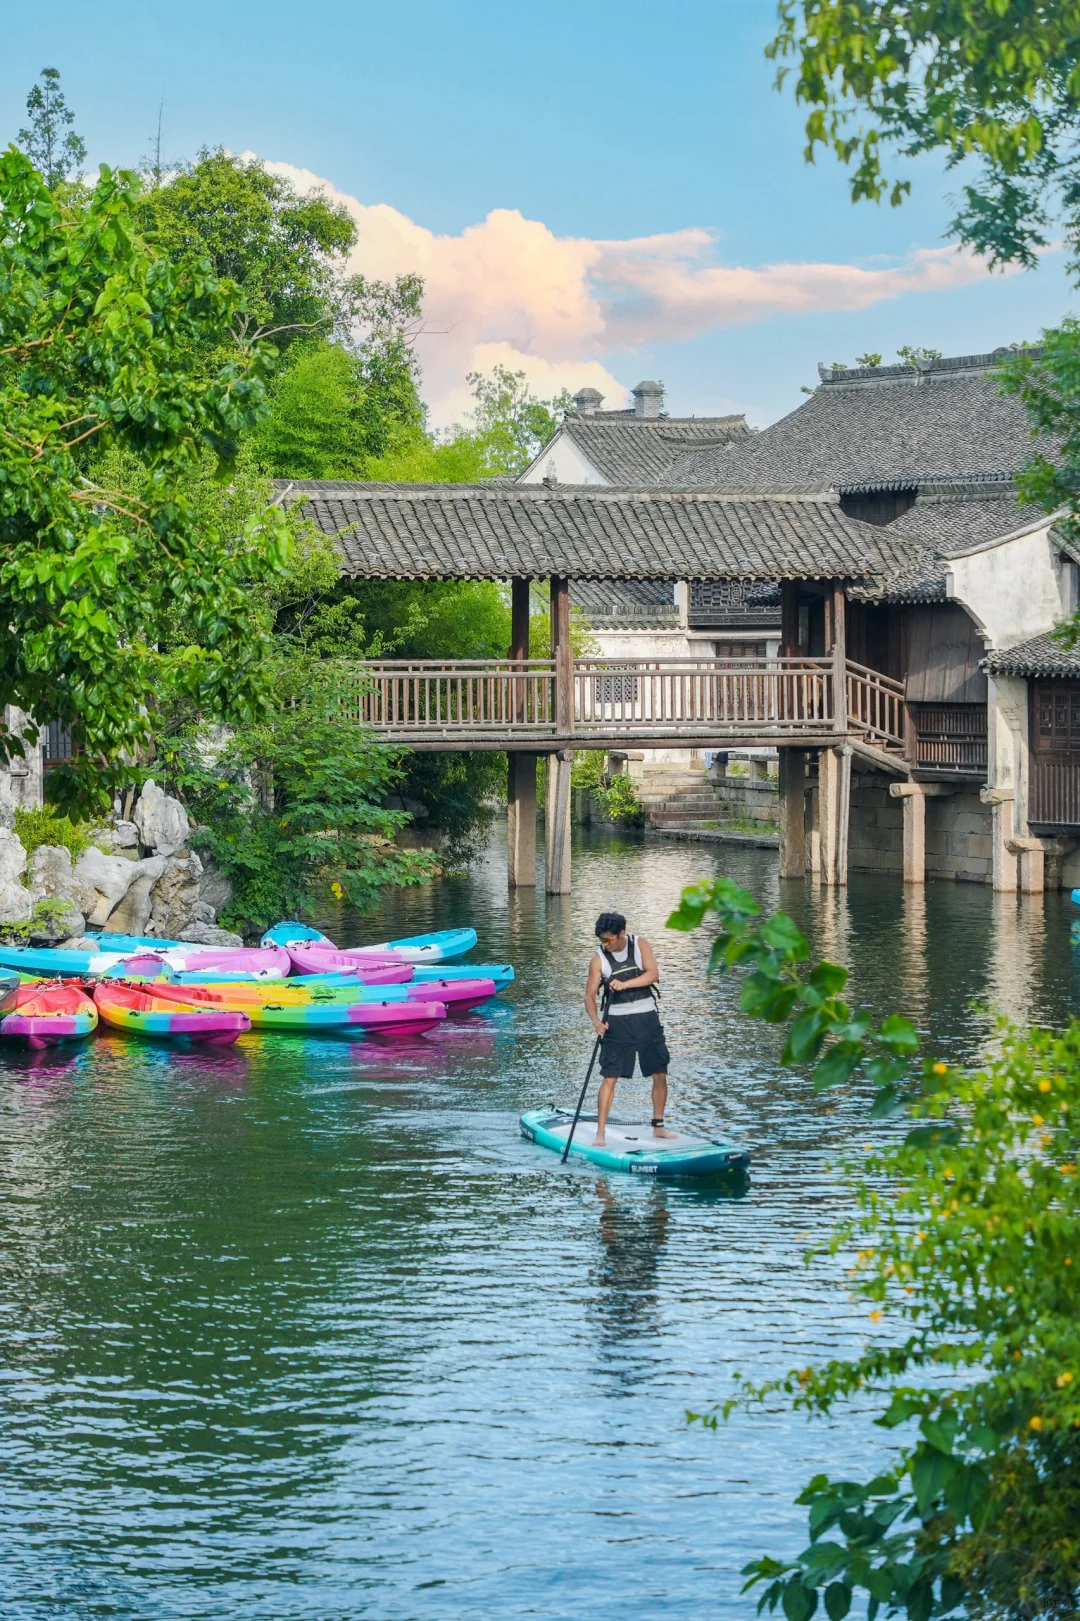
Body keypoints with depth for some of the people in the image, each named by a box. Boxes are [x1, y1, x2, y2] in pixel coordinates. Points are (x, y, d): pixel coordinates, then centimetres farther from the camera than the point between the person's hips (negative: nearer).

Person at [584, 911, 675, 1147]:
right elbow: (589, 996, -6)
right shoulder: (599, 959, -6)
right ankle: (600, 1132, -7)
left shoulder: (640, 945, -3)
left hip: (647, 1019, 2)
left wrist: (625, 984, -29)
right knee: (609, 1078, -9)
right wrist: (596, 1021, -24)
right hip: (618, 1022, -2)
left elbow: (653, 974, -15)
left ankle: (658, 1126, 20)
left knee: (660, 1075, 5)